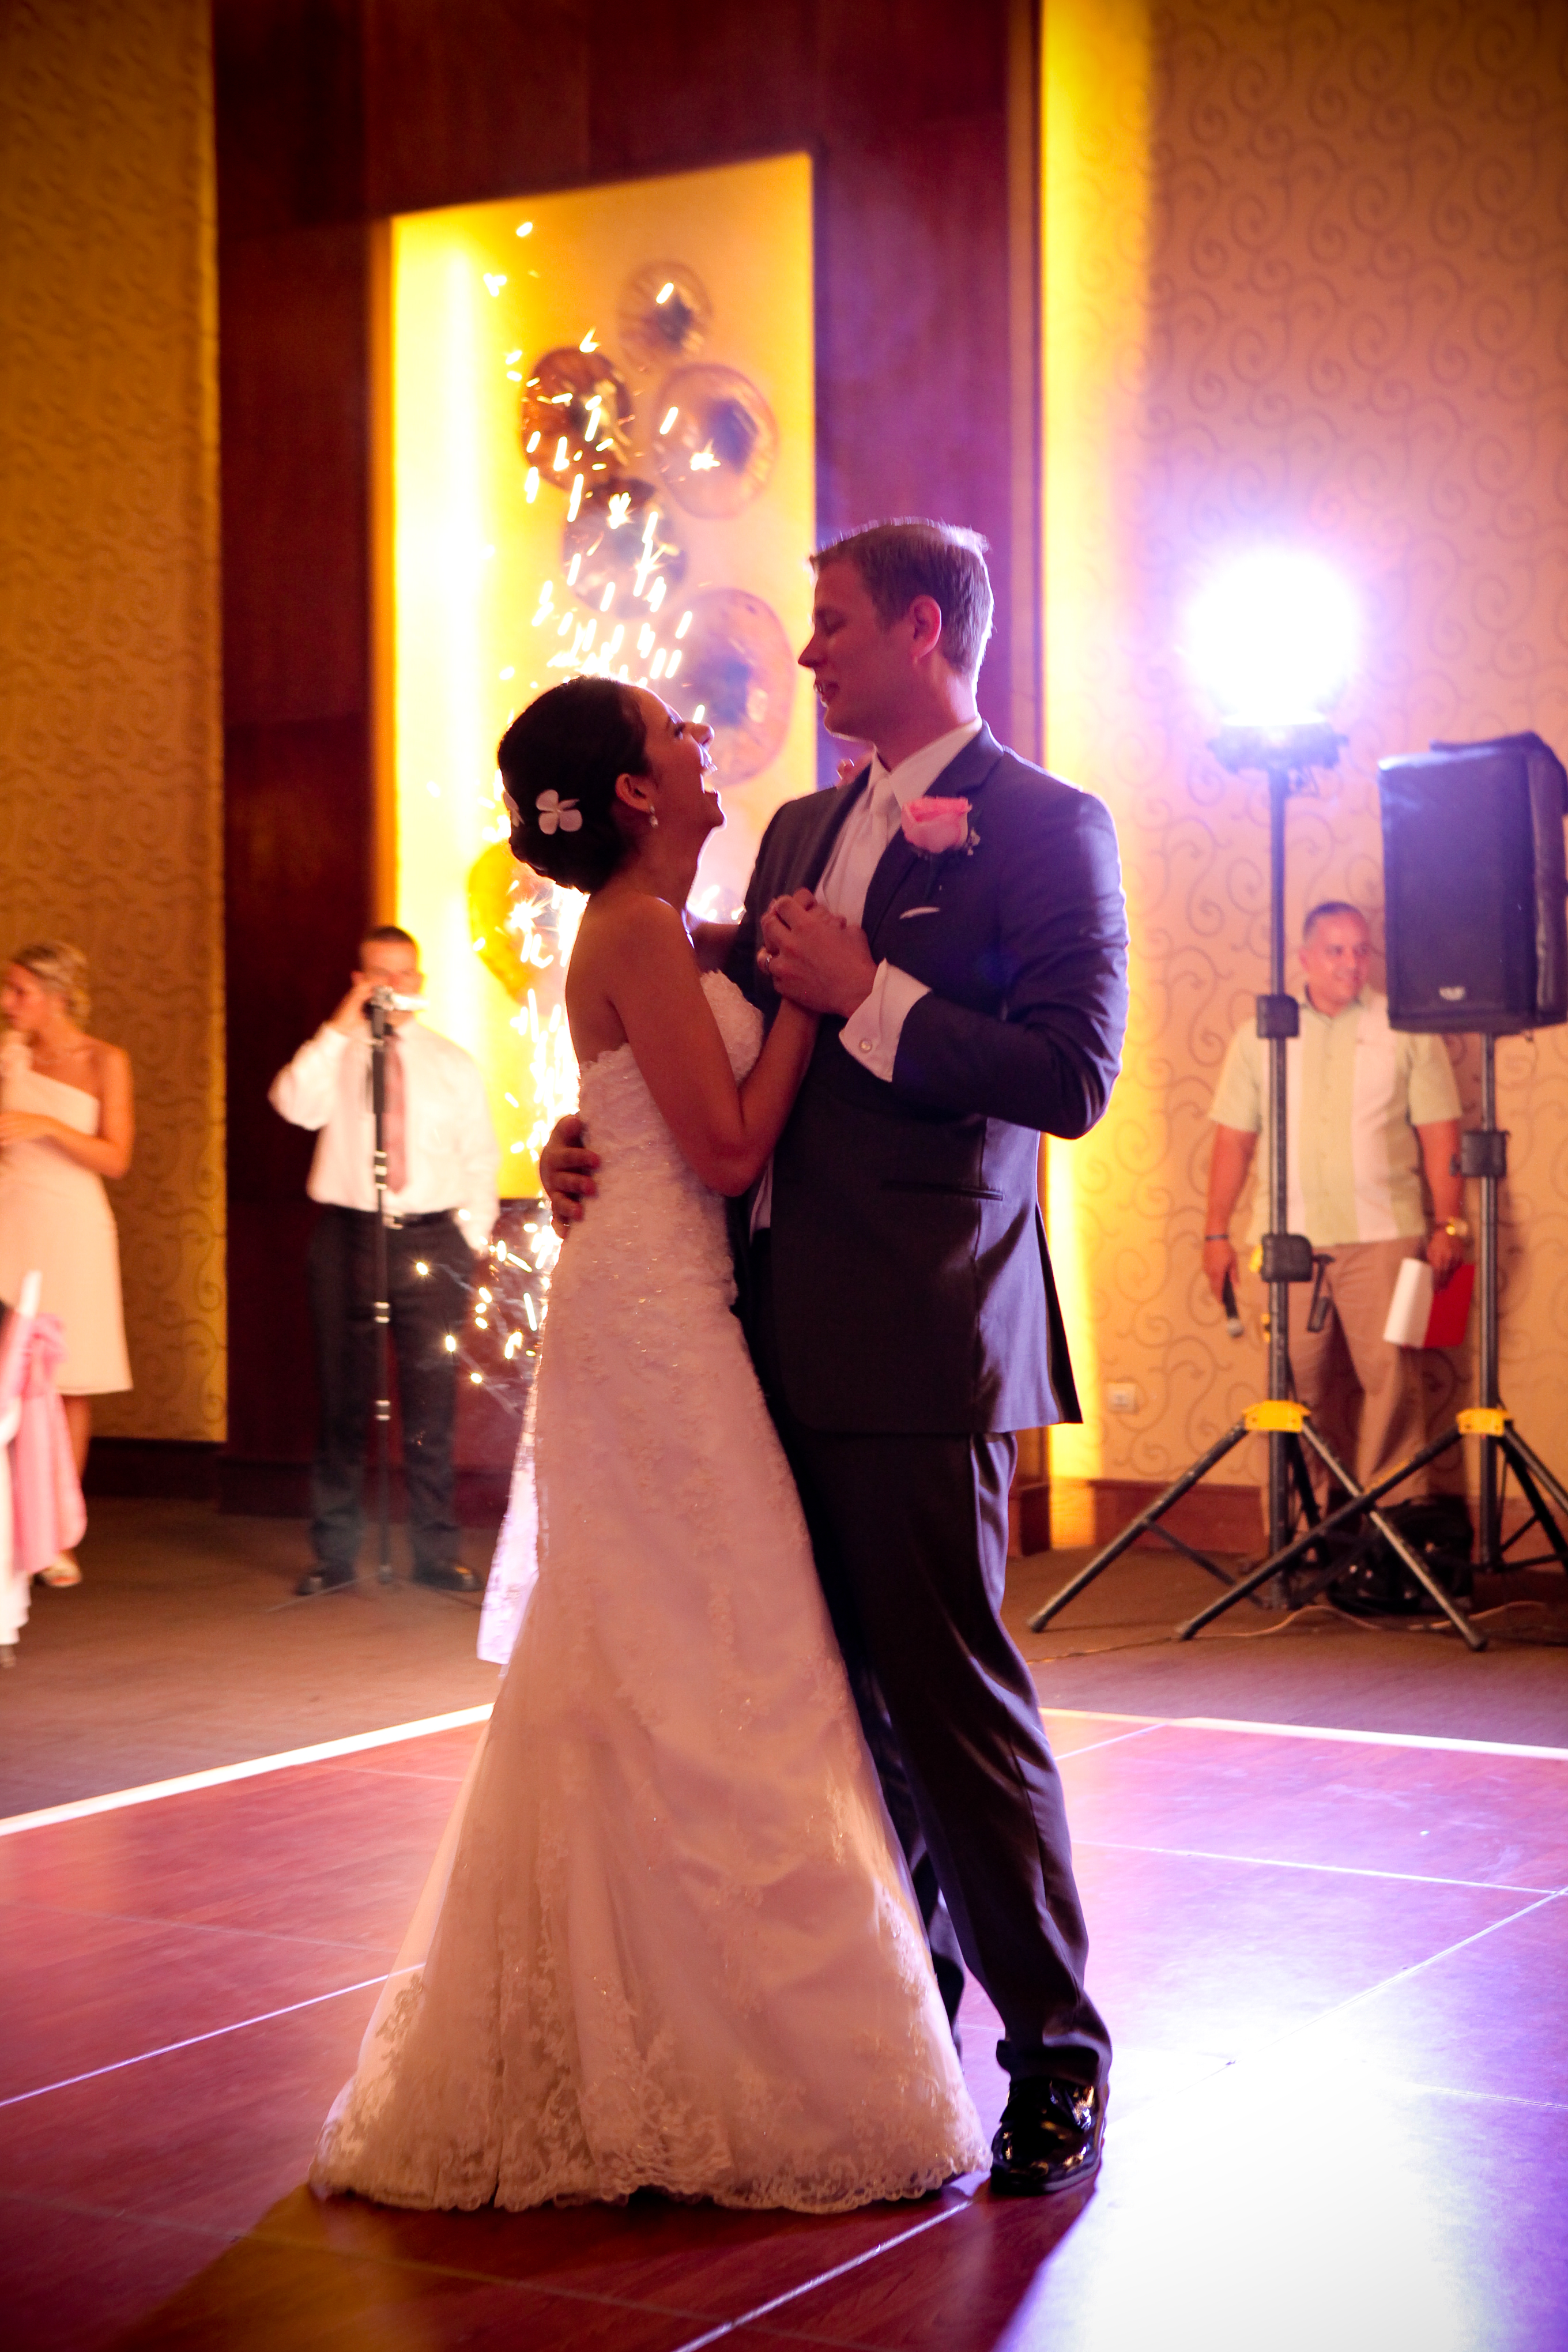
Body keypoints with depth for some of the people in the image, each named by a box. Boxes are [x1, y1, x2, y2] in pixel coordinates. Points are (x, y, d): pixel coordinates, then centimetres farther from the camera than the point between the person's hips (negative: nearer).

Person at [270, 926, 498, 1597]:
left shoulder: (453, 1063, 13)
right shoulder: (335, 1052, 7)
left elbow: (481, 1158, 13)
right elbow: (294, 1104, -14)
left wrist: (470, 1237, 3)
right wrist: (343, 1025, -14)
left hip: (430, 1239, 1)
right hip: (347, 1238, -1)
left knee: (431, 1403, 1)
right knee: (341, 1401, 2)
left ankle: (437, 1553, 9)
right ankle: (334, 1553, 11)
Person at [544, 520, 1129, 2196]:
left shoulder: (1046, 827, -5)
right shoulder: (801, 832, 18)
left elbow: (1071, 1074, -15)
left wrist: (866, 993, -15)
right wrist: (589, 1139, 6)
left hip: (918, 1337, -7)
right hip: (783, 1331, 7)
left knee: (951, 1693, -4)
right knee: (844, 1696, 12)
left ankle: (1056, 2053, 10)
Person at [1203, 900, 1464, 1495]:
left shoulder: (1407, 1031, 9)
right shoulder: (1260, 1035, 12)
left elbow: (1439, 1133, 7)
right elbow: (1233, 1138, 11)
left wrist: (1449, 1224, -1)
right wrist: (1216, 1232, 7)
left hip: (1382, 1234, -1)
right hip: (1287, 1237, 1)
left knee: (1389, 1373, -8)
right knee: (1302, 1379, 0)